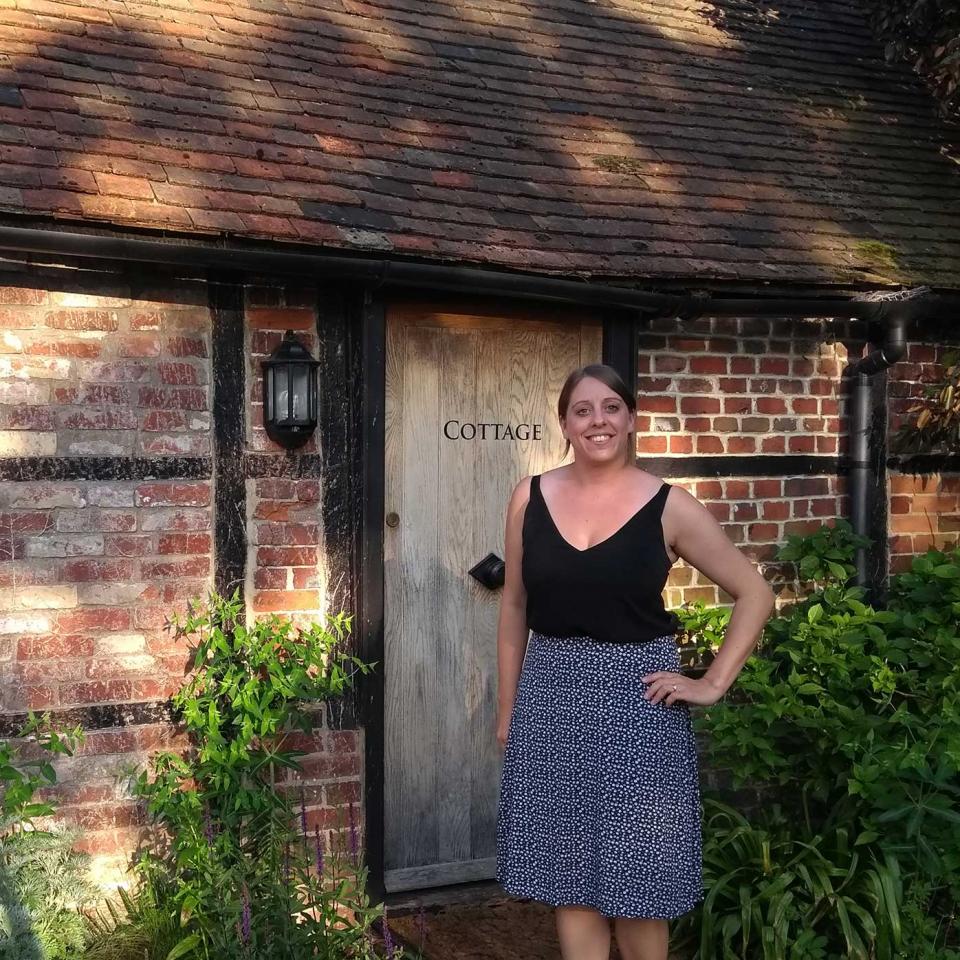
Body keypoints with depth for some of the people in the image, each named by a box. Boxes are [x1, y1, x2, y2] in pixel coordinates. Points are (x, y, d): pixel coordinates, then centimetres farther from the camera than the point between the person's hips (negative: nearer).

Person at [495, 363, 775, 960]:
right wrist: (507, 706, 10)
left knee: (636, 881, 6)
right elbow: (515, 607, 10)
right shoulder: (530, 498, 2)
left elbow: (755, 593, 0)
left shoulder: (669, 507, -6)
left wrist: (713, 684, -6)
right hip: (551, 699, 3)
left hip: (637, 699, -2)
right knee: (569, 876, 9)